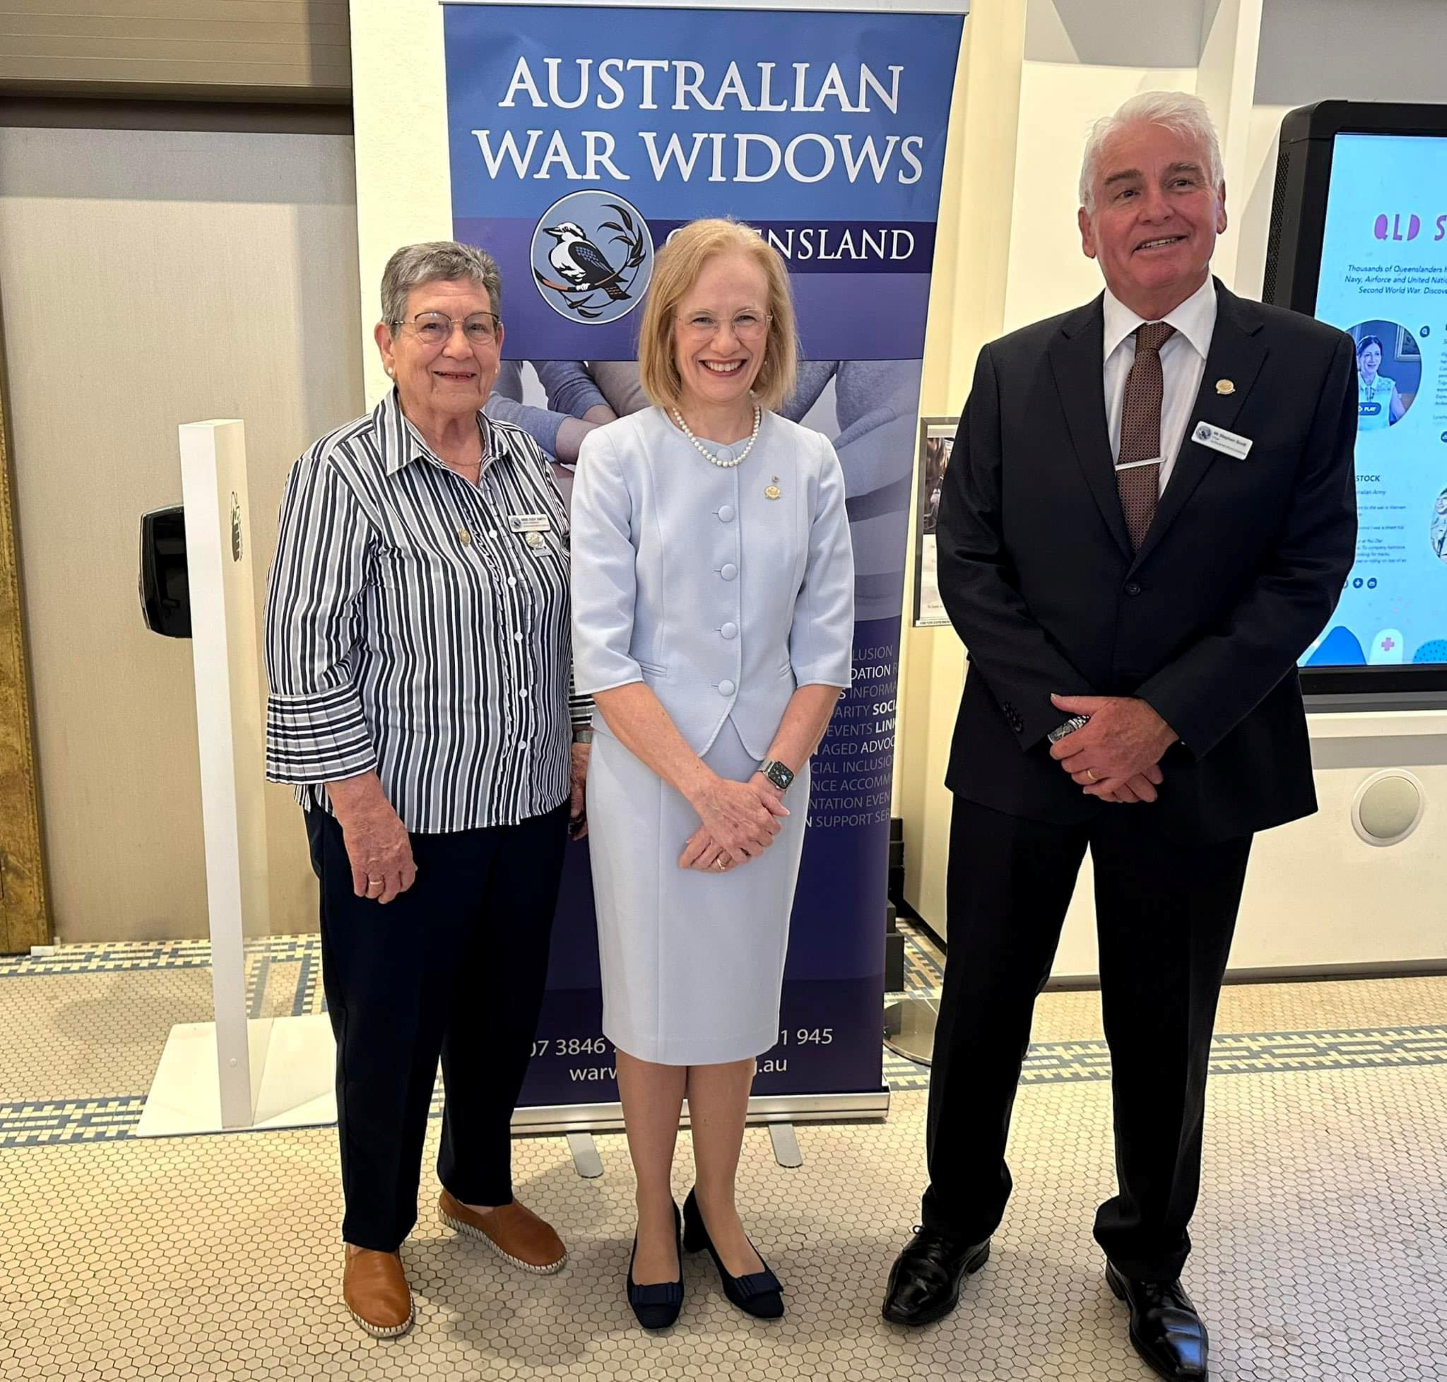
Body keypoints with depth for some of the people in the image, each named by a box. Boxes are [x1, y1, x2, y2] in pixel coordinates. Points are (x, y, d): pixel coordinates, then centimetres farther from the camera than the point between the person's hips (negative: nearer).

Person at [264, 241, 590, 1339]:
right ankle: (376, 1235, 34)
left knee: (504, 1014, 19)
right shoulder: (343, 474, -12)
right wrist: (364, 810, -17)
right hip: (399, 819, -5)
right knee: (390, 1032, 11)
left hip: (526, 806, 6)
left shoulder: (527, 461, 6)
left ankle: (479, 1187, 44)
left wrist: (576, 746, 12)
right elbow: (308, 660, -15)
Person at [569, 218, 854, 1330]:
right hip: (648, 778, -2)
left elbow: (825, 647, 1)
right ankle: (656, 1222, 33)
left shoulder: (810, 463, 0)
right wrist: (703, 787, -16)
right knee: (654, 1008, 11)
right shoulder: (619, 457, -9)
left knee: (736, 1001, 16)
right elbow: (603, 655, -12)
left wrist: (770, 778, -10)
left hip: (767, 783, 3)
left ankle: (717, 1210, 37)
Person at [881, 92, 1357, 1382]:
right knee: (981, 1009, 14)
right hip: (1023, 751, 1)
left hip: (1197, 766, 0)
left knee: (1165, 1032, 15)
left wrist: (1160, 718, -16)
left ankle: (1150, 1255, 39)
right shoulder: (1014, 370, 1)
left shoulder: (1308, 364, -3)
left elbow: (1309, 571, -7)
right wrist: (1064, 716, -12)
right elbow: (967, 560, -2)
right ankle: (957, 1222, 38)